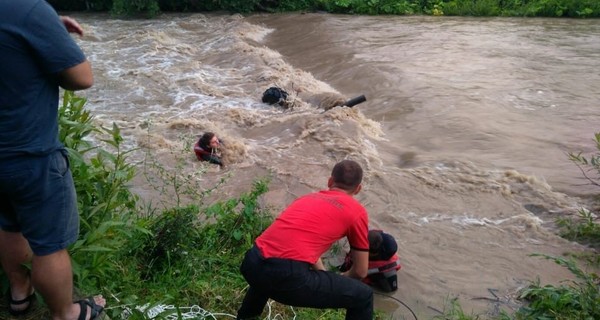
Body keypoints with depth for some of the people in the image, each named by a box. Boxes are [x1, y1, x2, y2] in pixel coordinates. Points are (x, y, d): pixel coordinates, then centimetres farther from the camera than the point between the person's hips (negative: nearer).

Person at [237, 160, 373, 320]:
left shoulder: (308, 197, 26)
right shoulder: (357, 211, 9)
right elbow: (360, 272, 16)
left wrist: (327, 280, 50)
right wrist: (338, 280, 37)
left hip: (251, 264, 7)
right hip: (287, 275, -7)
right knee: (363, 296, 10)